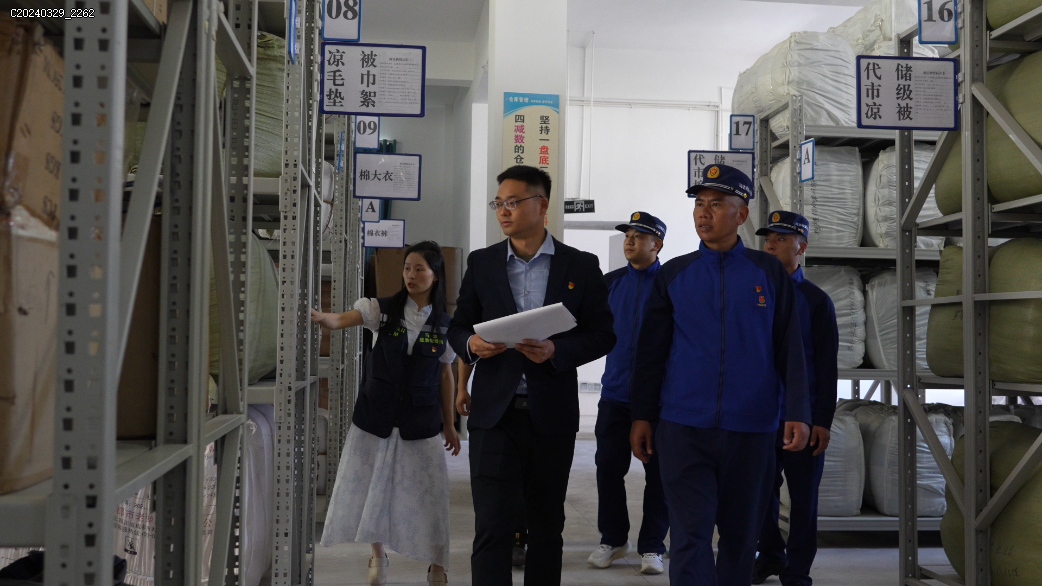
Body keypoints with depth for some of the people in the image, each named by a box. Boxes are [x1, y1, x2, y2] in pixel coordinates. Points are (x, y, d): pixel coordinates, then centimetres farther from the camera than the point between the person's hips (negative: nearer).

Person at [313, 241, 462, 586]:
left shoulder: (444, 324, 0)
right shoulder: (383, 309, -3)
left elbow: (445, 376, 7)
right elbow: (341, 320, -19)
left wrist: (449, 425, 10)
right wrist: (319, 317, -42)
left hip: (420, 422, 0)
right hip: (376, 416, 1)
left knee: (426, 492, 3)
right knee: (372, 486, 10)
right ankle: (378, 556, 32)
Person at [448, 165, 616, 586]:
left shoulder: (581, 266, 2)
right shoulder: (481, 263, 7)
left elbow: (603, 335, 1)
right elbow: (457, 328, 11)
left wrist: (556, 351, -16)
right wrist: (471, 343, -13)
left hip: (552, 415, 0)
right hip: (494, 413, 0)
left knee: (547, 525, 12)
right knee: (491, 526, -5)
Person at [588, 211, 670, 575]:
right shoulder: (610, 282, 9)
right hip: (616, 392, 3)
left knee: (658, 473, 4)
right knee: (608, 467, 7)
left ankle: (652, 547, 16)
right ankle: (613, 539, 22)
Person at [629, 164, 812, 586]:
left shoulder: (769, 273, 5)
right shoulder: (673, 275, 6)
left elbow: (789, 348, 4)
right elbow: (650, 351, 7)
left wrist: (798, 413, -5)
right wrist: (642, 416, 3)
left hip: (751, 429, 1)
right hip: (683, 429, 0)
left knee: (740, 535, 12)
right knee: (690, 535, -5)